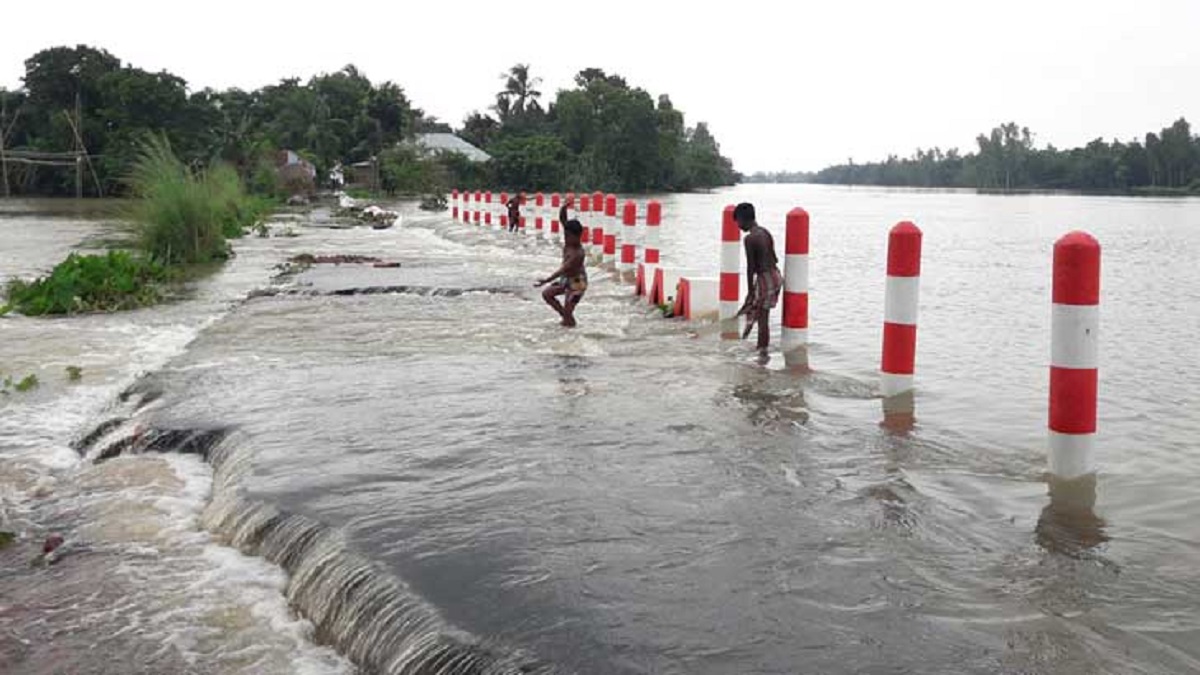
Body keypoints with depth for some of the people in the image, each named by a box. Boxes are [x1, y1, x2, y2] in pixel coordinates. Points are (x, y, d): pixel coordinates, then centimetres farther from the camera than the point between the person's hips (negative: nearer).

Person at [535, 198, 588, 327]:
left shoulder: (578, 253, -32)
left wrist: (546, 281, -40)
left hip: (577, 283, -9)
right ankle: (565, 316, 20)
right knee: (547, 294, 10)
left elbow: (563, 269, -35)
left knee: (568, 312, -8)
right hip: (566, 279, 9)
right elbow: (562, 219, -12)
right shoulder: (569, 241, -10)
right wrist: (564, 208, -33)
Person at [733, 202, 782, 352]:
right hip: (776, 276, 9)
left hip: (764, 278, -9)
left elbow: (751, 267, -16)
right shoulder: (766, 232, 9)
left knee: (762, 320, 1)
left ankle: (762, 351, 8)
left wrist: (750, 290, -11)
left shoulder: (750, 238, -16)